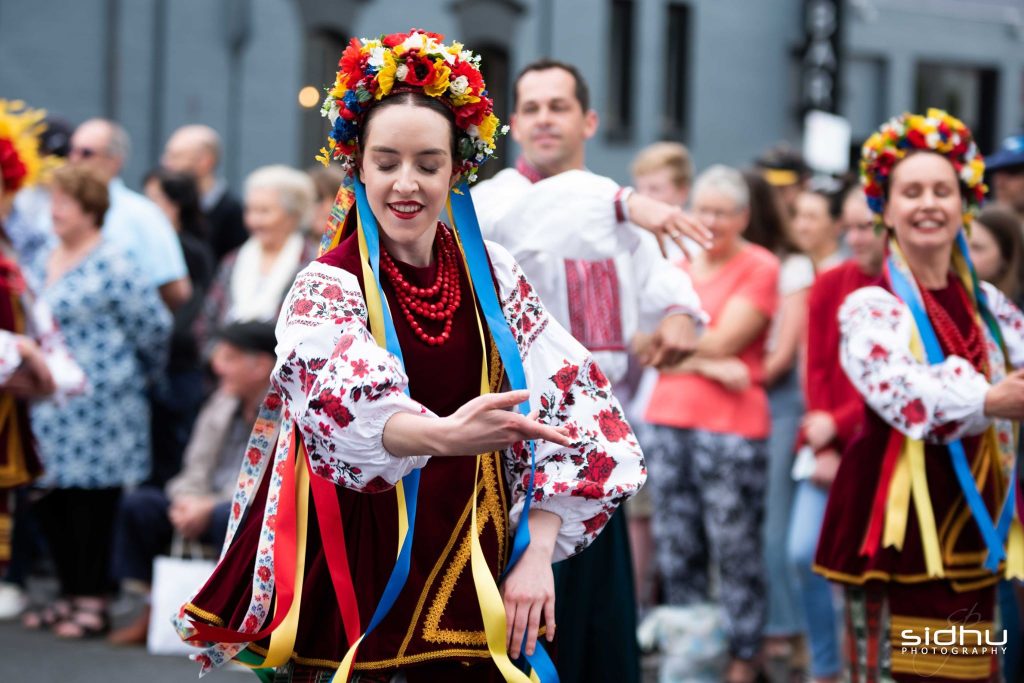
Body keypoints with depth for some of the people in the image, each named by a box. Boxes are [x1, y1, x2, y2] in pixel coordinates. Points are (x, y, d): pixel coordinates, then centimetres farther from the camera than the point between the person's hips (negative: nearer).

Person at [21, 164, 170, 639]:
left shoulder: (111, 267, -12)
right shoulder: (44, 265, 13)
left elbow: (154, 325, -9)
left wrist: (138, 376, 3)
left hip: (96, 409, -8)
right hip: (50, 411, 8)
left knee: (92, 502, -3)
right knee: (49, 500, 9)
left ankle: (93, 603, 4)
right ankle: (71, 595, 20)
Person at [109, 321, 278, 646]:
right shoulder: (222, 406, 10)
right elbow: (196, 472, 13)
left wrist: (211, 507, -23)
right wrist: (188, 501, -10)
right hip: (210, 509, 8)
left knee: (226, 517, -39)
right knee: (137, 504, -6)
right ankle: (153, 611, -4)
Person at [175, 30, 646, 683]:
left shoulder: (493, 276, 3)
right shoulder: (327, 287, -8)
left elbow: (571, 404, -2)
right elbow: (341, 403, -29)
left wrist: (537, 553, -14)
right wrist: (441, 435, -49)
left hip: (475, 579, 3)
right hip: (360, 586, -3)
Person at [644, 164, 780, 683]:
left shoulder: (759, 268, -1)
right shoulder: (677, 265, 15)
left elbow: (723, 342, -10)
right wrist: (708, 364, -9)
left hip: (731, 426, -5)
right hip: (670, 420, 5)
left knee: (735, 549, -5)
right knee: (676, 549, 8)